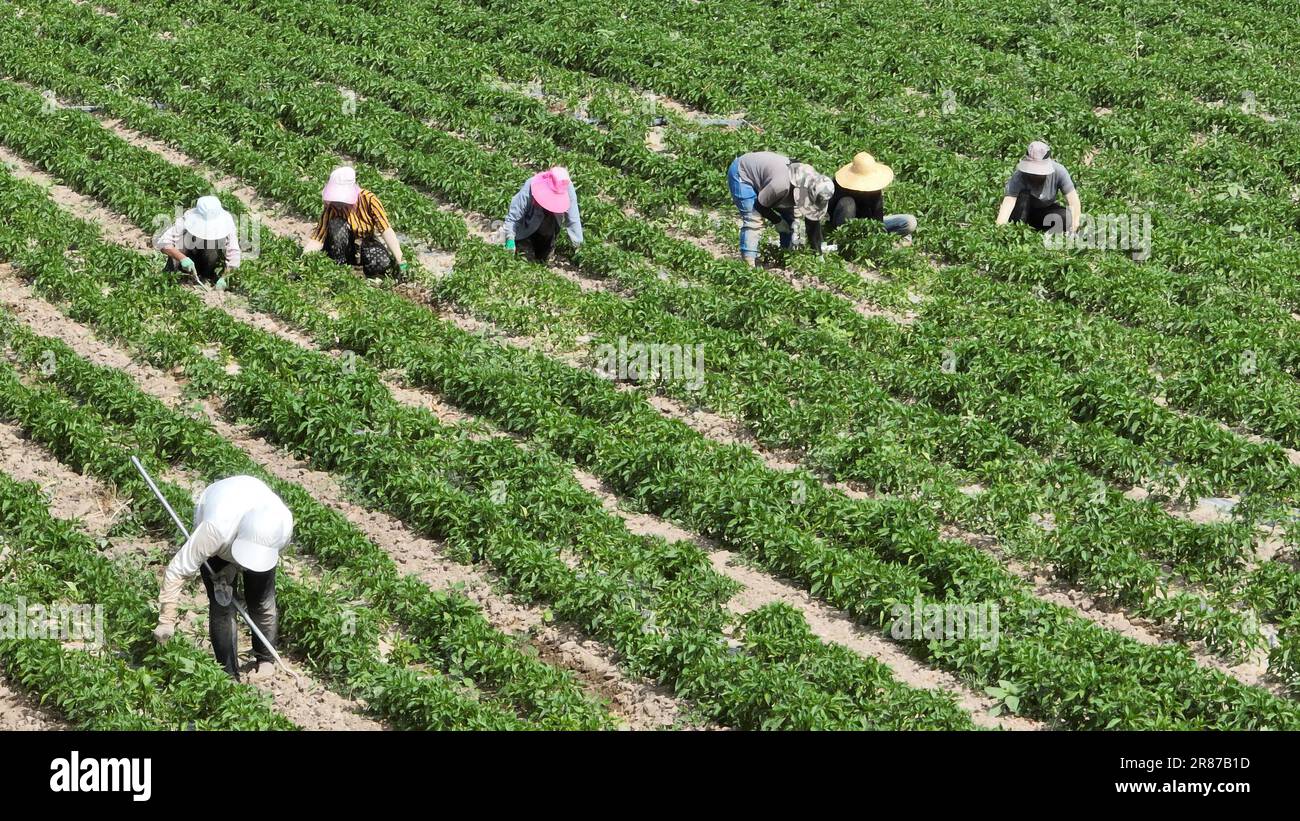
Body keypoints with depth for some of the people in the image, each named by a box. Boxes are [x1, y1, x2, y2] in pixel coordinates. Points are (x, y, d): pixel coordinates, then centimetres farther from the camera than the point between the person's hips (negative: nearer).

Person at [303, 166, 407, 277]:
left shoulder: (368, 199, -23)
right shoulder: (331, 209, -21)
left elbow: (386, 230, -29)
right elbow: (317, 239, -26)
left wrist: (400, 262, -36)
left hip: (366, 244, 0)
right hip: (344, 247, 0)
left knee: (383, 263, -33)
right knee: (337, 224, -31)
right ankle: (338, 266, -13)